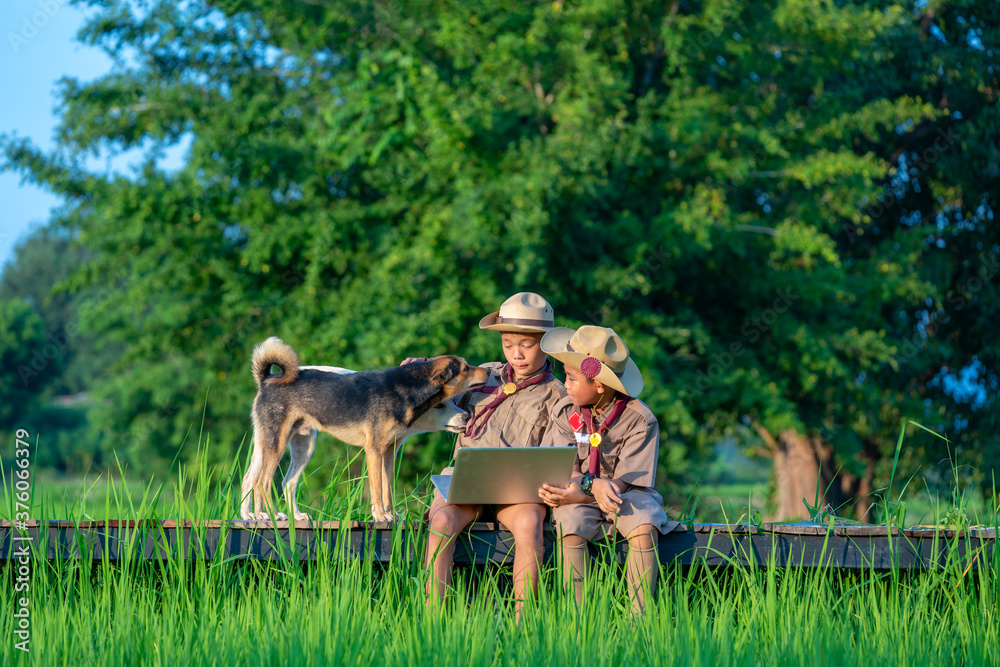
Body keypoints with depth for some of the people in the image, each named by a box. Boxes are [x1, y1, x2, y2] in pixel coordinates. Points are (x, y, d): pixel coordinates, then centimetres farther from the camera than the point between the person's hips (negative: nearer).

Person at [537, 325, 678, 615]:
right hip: (578, 497, 2)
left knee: (644, 531, -32)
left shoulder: (639, 419, -10)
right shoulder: (565, 412, 2)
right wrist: (593, 485, -26)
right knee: (571, 531, -31)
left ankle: (640, 619, -28)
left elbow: (624, 481, -13)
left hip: (627, 495, -2)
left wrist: (578, 493, -27)